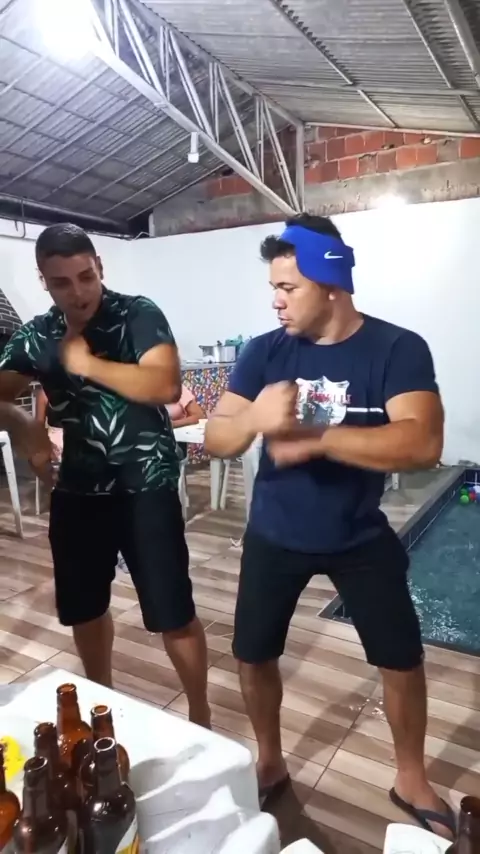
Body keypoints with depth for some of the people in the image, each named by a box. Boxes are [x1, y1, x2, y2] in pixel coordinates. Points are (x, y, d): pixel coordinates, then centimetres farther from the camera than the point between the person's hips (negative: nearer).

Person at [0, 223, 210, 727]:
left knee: (173, 615, 1)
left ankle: (200, 719, 26)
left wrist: (87, 363, -18)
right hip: (76, 491, 5)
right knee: (82, 607, 19)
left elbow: (166, 386, -24)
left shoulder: (138, 315, -9)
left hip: (145, 488, -4)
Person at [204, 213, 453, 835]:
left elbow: (422, 445, -30)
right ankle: (270, 763, 41)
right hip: (274, 536, 2)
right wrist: (255, 417, -33)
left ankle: (411, 780, 41)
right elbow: (214, 439, -11)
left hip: (360, 539, -1)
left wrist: (314, 438, -34)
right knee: (253, 654, 12)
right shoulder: (265, 352, -9)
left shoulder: (397, 349, -16)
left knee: (402, 660, 12)